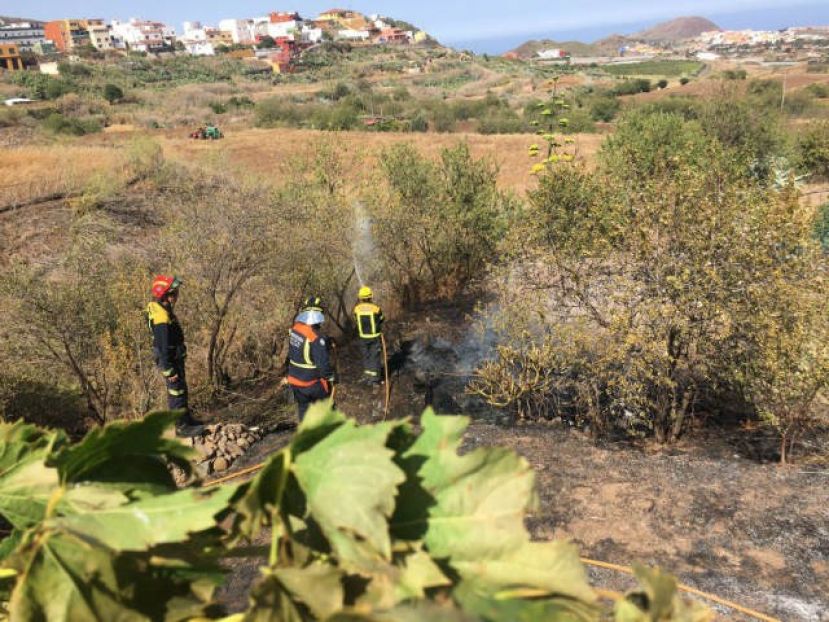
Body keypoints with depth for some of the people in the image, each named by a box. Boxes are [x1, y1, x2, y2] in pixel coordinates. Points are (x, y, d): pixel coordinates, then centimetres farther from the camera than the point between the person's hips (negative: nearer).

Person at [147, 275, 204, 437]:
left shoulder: (158, 307, 3)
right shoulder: (162, 318, -28)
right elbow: (163, 347, -26)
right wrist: (169, 370, -20)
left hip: (174, 358, 10)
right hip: (170, 361, -10)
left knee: (180, 389, 20)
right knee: (176, 392, 1)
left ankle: (186, 418, 35)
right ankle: (182, 427, 11)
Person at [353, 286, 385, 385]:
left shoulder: (357, 309, -12)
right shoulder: (376, 309, -18)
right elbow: (381, 319, -2)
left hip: (363, 337, 2)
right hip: (375, 337, -2)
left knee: (366, 356, 19)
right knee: (375, 357, 8)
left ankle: (367, 375, 26)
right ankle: (375, 378, 11)